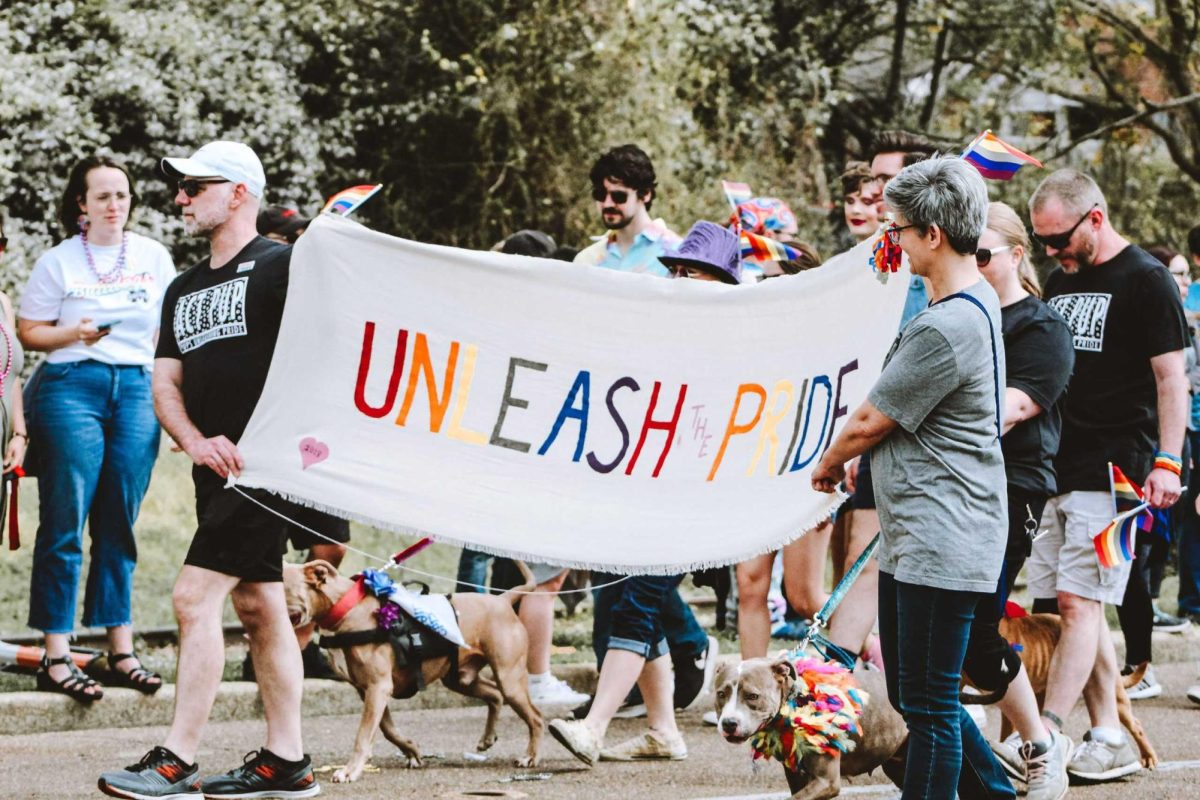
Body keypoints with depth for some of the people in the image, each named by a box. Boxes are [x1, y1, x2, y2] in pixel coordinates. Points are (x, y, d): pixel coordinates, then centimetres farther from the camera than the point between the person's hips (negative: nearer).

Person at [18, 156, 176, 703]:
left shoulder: (153, 257, 10)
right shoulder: (58, 262, 1)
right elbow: (28, 331, 2)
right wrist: (74, 334, -15)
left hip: (136, 390, 3)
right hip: (72, 386, -3)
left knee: (119, 527, 7)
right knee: (65, 525, -5)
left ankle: (120, 652, 11)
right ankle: (56, 658, -5)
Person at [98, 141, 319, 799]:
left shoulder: (280, 268, -6)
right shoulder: (185, 290, 18)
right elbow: (165, 382, 13)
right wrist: (197, 442, -5)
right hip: (217, 468, 8)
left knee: (195, 596, -14)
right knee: (257, 606, 10)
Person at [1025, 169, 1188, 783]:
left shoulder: (1144, 280, -5)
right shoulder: (1061, 280, 17)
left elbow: (1171, 378, -8)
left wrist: (1167, 462, -16)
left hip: (1111, 474, -8)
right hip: (1053, 471, 8)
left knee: (1078, 603, -12)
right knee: (1074, 608, 6)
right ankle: (1110, 742, 11)